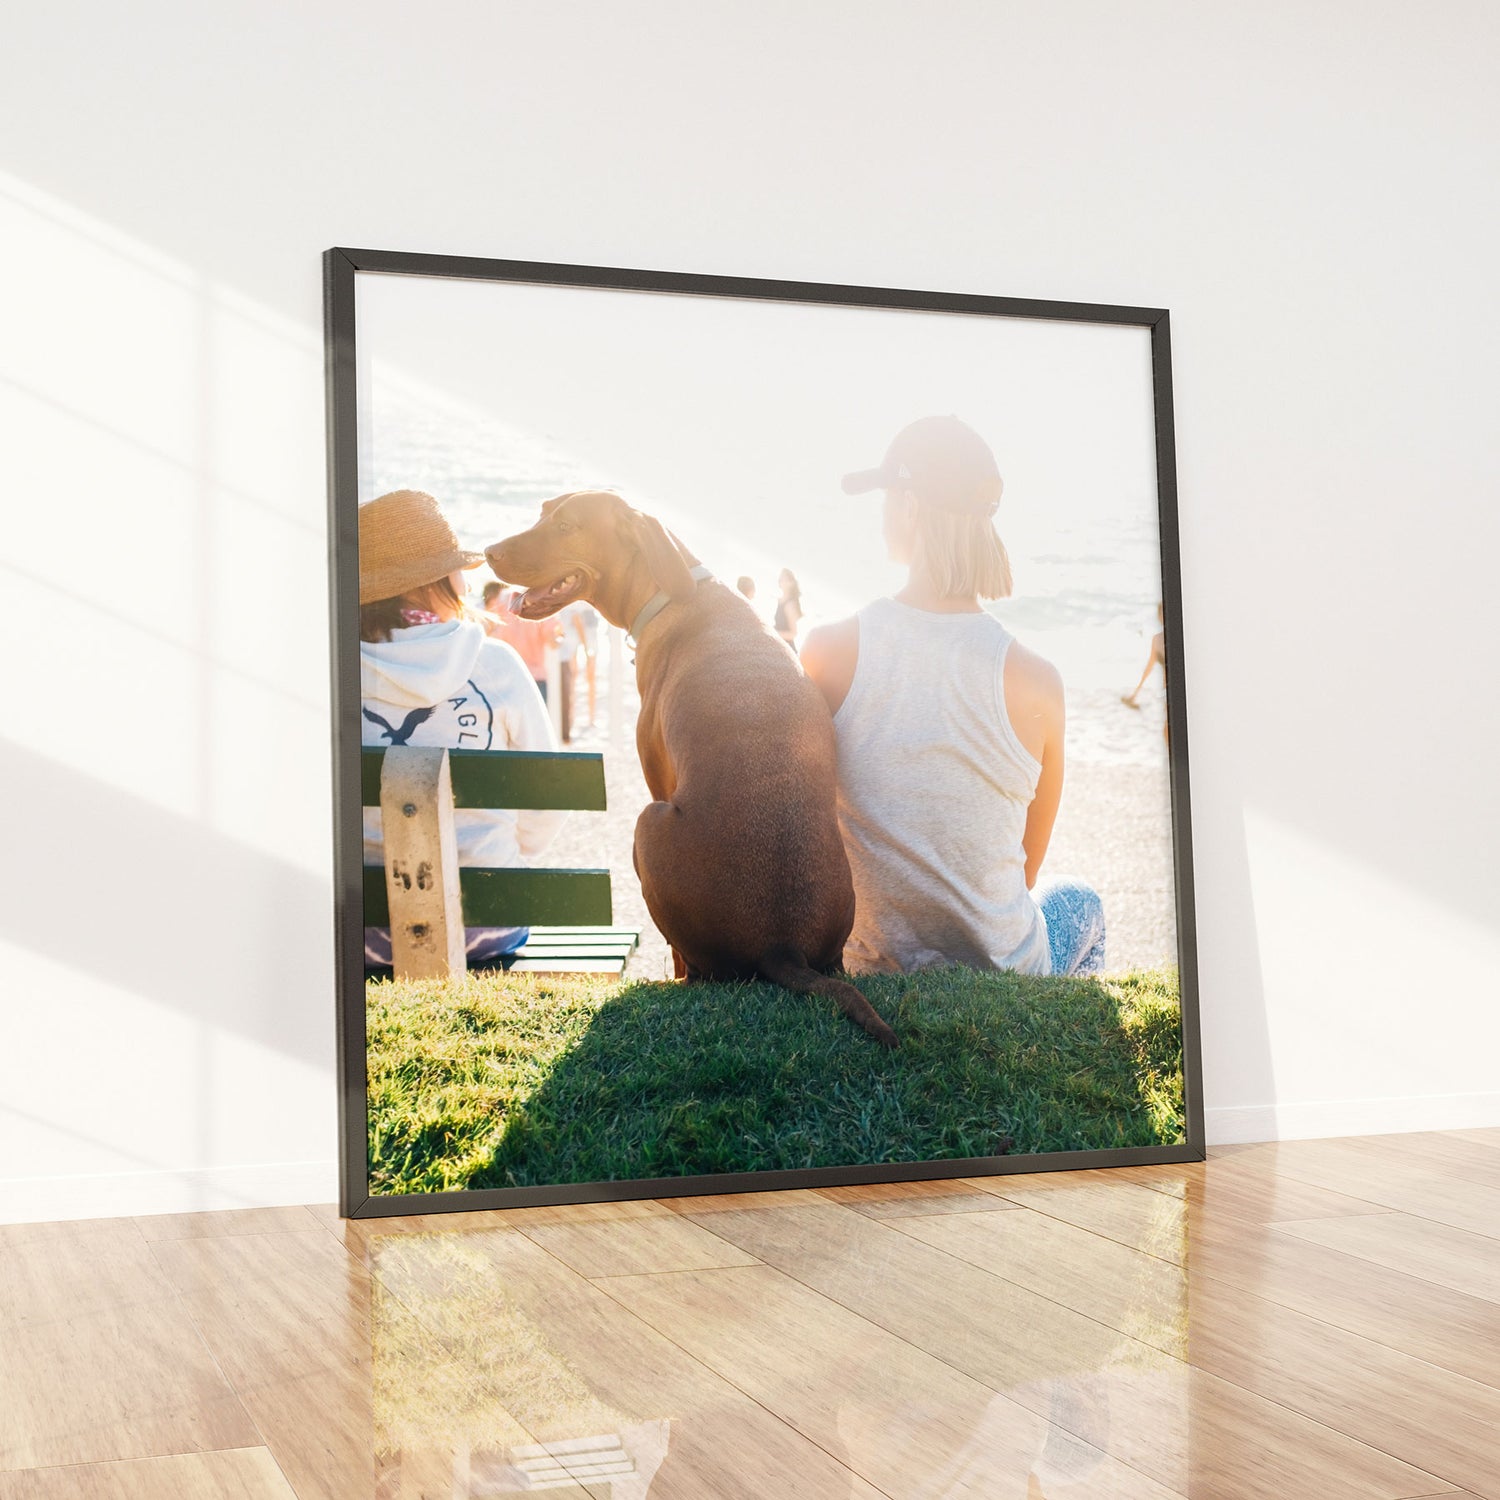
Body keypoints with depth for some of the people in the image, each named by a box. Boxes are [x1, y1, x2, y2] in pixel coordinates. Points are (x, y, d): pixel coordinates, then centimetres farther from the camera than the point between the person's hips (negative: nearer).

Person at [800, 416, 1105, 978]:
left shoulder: (828, 652, -15)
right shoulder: (1034, 680, -16)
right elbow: (1026, 868, -2)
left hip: (864, 972, 1)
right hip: (999, 974, -1)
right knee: (1078, 900, 35)